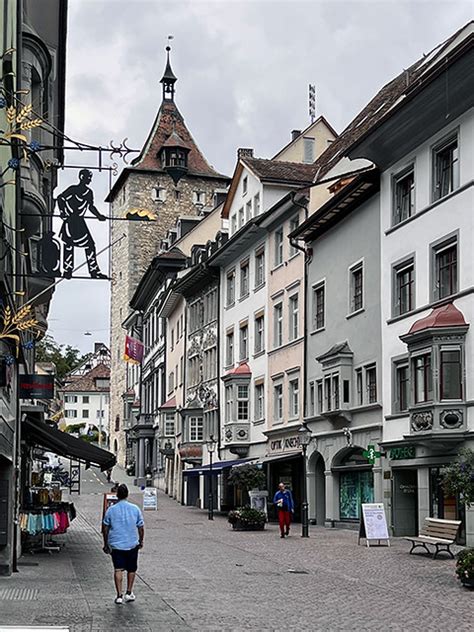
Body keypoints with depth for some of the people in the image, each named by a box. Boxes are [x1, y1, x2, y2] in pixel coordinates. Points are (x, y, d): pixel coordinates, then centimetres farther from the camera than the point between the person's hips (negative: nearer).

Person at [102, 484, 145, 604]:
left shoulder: (111, 510, -4)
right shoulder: (135, 509, -3)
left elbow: (105, 529, 2)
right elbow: (141, 527, 2)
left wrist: (106, 544, 13)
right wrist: (141, 541, 16)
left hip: (116, 545, -1)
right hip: (132, 544, 1)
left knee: (118, 569, 0)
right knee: (131, 569, 16)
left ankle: (119, 595, -6)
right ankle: (129, 593, 21)